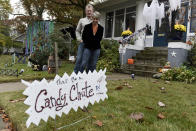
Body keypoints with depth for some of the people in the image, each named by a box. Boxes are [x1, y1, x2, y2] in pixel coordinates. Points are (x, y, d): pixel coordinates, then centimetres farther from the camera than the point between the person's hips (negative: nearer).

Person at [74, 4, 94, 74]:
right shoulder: (82, 20, 14)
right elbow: (77, 31, 16)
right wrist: (79, 39, 1)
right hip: (83, 42, 0)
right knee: (79, 59, -6)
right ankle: (75, 74, 1)